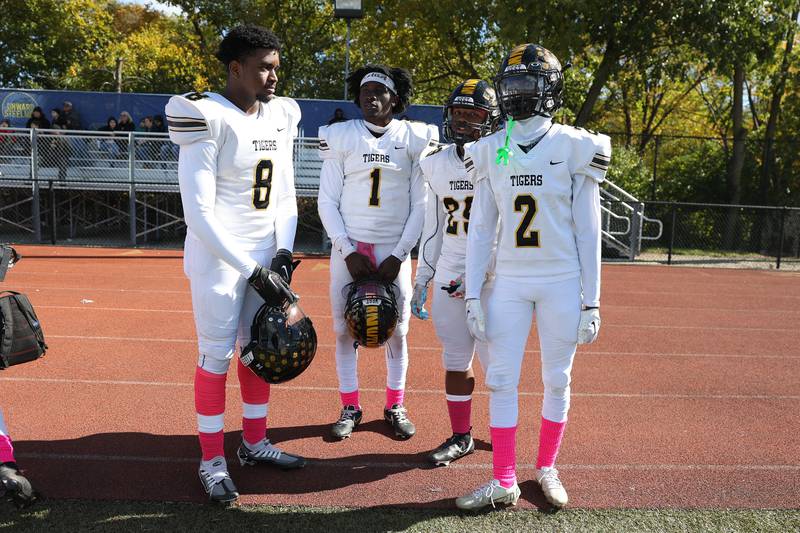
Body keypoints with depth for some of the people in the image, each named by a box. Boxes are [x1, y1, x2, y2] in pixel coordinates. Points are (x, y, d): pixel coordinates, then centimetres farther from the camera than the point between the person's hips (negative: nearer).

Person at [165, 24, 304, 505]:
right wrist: (251, 271, -20)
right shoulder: (210, 120, -15)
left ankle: (255, 442, 31)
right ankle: (213, 460, 19)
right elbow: (200, 214, -19)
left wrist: (283, 255, -1)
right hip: (219, 258, -6)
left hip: (265, 254, 7)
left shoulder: (282, 117, 6)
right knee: (216, 355, 2)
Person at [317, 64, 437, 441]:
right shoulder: (340, 137, 2)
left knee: (397, 330, 5)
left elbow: (420, 205, 0)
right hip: (349, 247, 1)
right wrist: (349, 252, -7)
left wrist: (398, 256, -7)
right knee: (344, 328, 4)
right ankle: (350, 407, 20)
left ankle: (395, 406, 23)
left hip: (394, 250, 0)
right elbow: (327, 202, 2)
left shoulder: (414, 139, 1)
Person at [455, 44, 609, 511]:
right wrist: (473, 295, 1)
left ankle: (547, 469, 30)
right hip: (509, 283, 2)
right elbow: (480, 229, 5)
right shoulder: (490, 151, 3)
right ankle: (504, 482, 17)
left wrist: (591, 301, -4)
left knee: (557, 380, 9)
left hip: (562, 283, -2)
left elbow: (588, 233, -3)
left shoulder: (575, 148, -4)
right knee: (501, 380, 2)